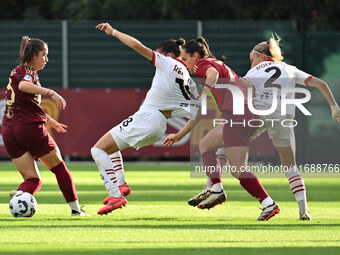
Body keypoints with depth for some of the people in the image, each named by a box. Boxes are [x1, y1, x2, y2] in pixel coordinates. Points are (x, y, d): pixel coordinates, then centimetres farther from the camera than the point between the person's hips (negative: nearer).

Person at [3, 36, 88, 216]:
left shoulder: (17, 72, 23)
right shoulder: (27, 72, -4)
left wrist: (50, 121, 46)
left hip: (9, 132, 8)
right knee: (59, 168, 11)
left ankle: (19, 194, -31)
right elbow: (23, 86, -31)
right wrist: (51, 93, -42)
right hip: (30, 127, -8)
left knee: (33, 180, 2)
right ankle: (75, 209, 16)